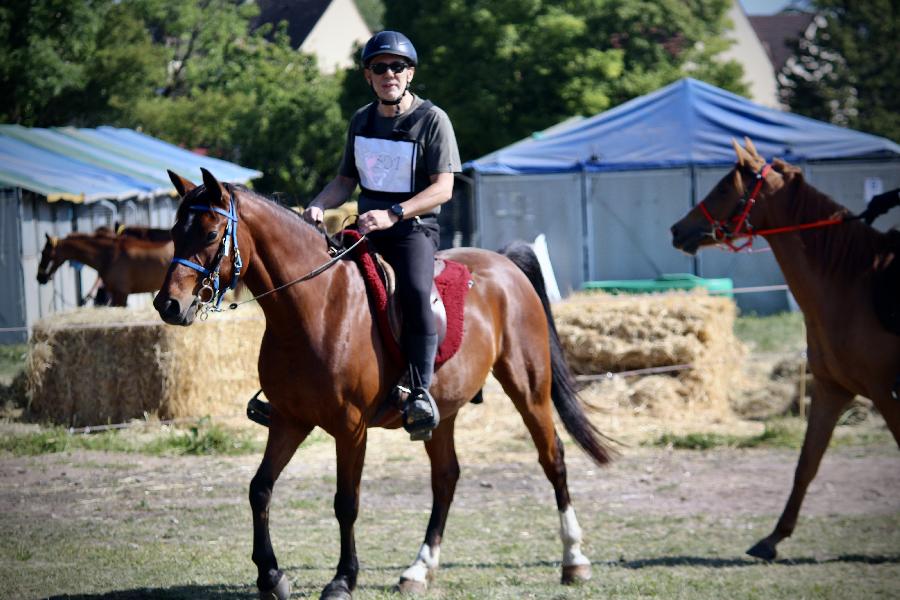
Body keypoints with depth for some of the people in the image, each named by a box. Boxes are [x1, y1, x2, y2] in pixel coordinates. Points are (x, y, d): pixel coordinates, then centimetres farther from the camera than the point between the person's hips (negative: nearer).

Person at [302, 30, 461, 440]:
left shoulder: (432, 120, -5)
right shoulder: (361, 121, 13)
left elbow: (442, 188, -12)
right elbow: (345, 180, 20)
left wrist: (393, 214, -24)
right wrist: (318, 206, -2)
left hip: (414, 227, -6)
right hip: (366, 227, 6)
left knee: (415, 291, -33)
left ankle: (420, 391, -30)